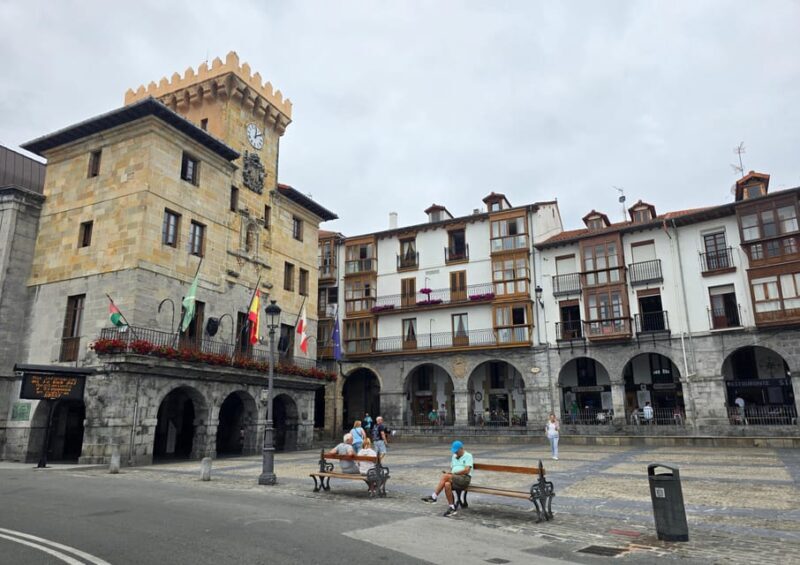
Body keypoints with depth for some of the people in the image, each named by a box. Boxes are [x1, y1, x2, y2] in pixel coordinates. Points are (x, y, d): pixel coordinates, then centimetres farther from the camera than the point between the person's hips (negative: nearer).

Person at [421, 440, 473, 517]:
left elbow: (466, 470, -9)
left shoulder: (468, 456, 2)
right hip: (454, 479, 6)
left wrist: (453, 473, -9)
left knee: (445, 476, -30)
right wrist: (448, 473, -3)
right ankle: (452, 508, -24)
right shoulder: (454, 457, 24)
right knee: (447, 484, -32)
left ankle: (434, 497, -25)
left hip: (465, 478, -6)